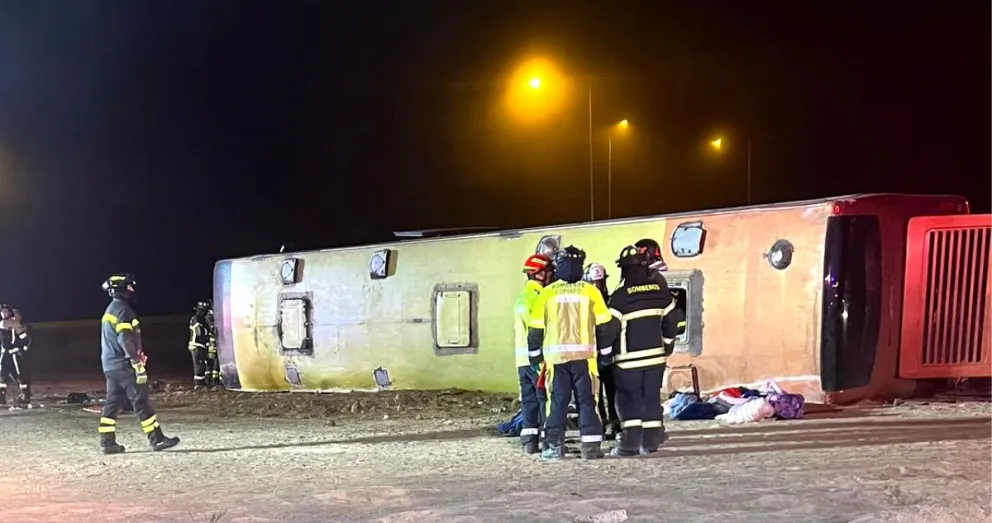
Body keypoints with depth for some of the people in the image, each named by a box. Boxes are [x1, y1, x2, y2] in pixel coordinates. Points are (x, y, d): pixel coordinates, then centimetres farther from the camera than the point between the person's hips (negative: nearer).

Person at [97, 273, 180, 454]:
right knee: (141, 401, -7)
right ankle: (156, 439, -6)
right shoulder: (123, 310, -13)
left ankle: (107, 442, 10)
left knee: (112, 402, 10)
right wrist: (138, 364, -23)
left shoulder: (110, 310, 19)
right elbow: (126, 340, -22)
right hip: (124, 365, -10)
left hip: (110, 365, 10)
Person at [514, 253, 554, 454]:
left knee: (529, 400, 10)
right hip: (538, 357, -9)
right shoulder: (539, 295, -12)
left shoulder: (520, 297, 18)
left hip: (522, 359, 9)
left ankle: (530, 441, 11)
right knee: (546, 399, -5)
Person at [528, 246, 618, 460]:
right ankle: (590, 445, 4)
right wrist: (605, 351, 16)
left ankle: (555, 446, 7)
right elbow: (604, 325, 3)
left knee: (557, 400, 7)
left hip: (555, 355, 0)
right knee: (586, 400, 6)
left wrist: (535, 354, 16)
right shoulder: (590, 291, 0)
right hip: (584, 354, 0)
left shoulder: (547, 293, 1)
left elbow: (536, 328, 5)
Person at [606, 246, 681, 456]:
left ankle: (631, 441, -3)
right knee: (652, 397, 10)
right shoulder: (660, 290, 2)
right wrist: (667, 347, 22)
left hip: (629, 358, -4)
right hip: (655, 355, 4)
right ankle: (651, 440, 11)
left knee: (629, 398, 2)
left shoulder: (620, 296, -13)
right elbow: (669, 322, 10)